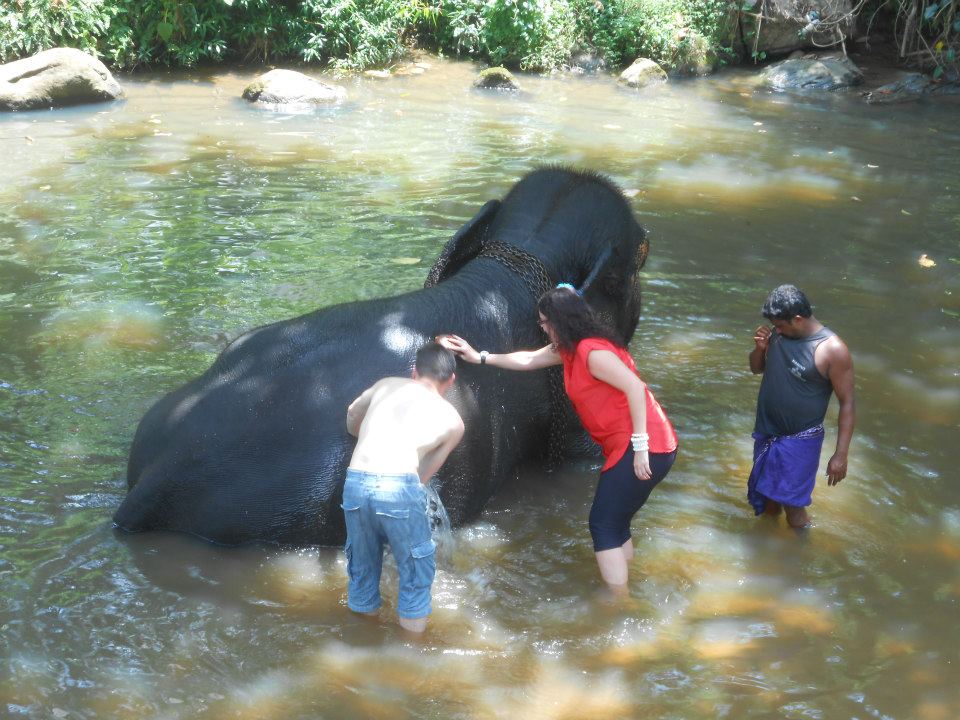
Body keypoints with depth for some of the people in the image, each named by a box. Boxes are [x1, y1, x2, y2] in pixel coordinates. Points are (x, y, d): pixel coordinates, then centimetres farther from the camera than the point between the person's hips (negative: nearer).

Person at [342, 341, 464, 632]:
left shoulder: (387, 385, 24)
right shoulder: (452, 420, 18)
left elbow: (352, 413, 43)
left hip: (355, 483, 3)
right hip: (399, 486, -3)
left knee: (362, 565, 21)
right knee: (416, 564, 16)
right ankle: (413, 622, 23)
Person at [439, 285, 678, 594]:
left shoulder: (592, 351, -17)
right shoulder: (570, 349, 15)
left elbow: (634, 387, -25)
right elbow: (528, 360, 28)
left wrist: (639, 444, -26)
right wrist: (479, 357, 29)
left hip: (645, 449, -10)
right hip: (628, 446, 10)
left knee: (603, 526, -5)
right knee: (616, 525, 17)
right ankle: (623, 593, 27)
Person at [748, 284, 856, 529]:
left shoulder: (832, 350, -22)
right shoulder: (779, 334, -4)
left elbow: (847, 403, -17)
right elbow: (756, 368, 12)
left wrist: (841, 454, -19)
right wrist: (760, 348, -11)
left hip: (800, 439, -6)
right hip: (767, 431, 6)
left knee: (792, 505, 0)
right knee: (767, 498, 19)